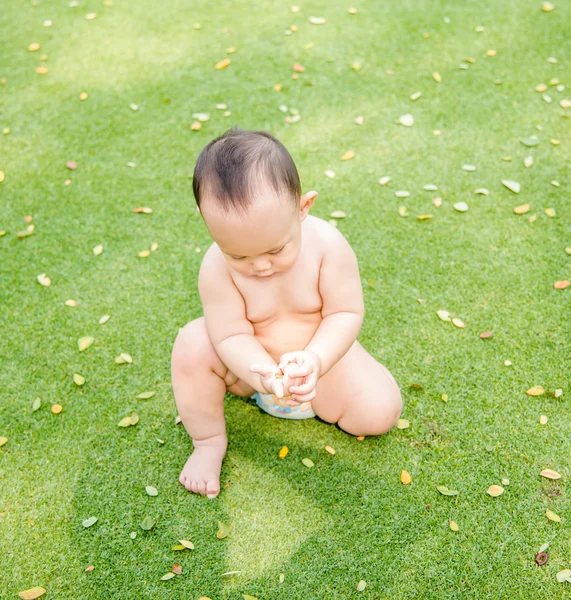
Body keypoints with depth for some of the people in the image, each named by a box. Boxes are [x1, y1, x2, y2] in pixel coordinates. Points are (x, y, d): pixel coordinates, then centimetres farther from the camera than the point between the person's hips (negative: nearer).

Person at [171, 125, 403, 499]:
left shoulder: (328, 244, -25)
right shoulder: (217, 268, -26)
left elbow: (346, 313, -20)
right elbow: (231, 336, -23)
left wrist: (313, 360, -37)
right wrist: (263, 373, -43)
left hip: (320, 356, 1)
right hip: (252, 363, 0)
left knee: (380, 412, -16)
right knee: (192, 345, -27)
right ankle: (210, 442, -4)